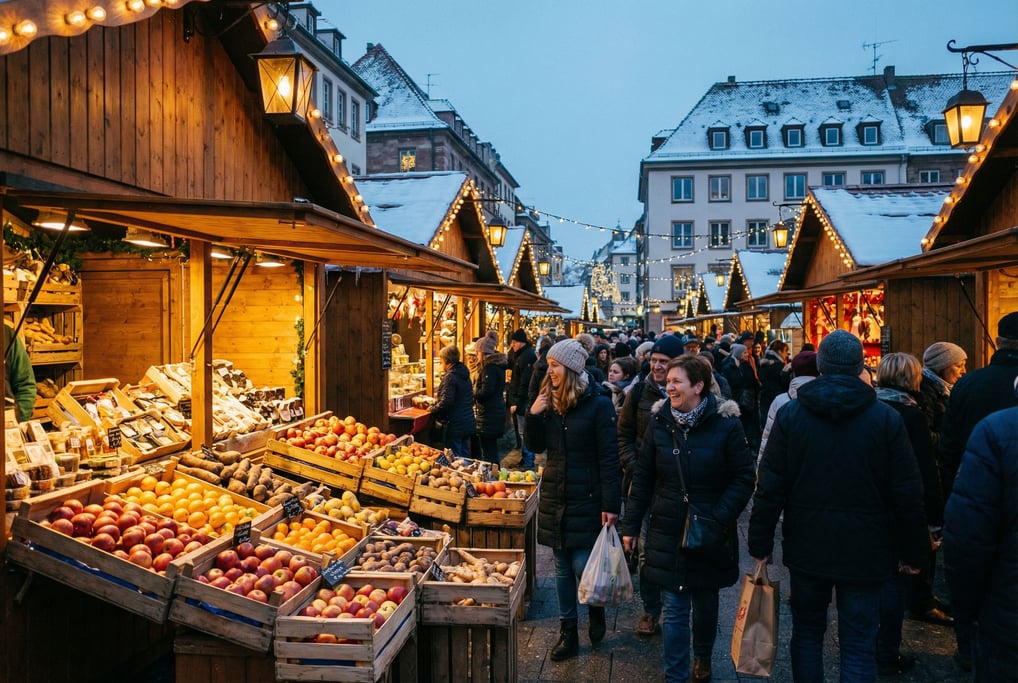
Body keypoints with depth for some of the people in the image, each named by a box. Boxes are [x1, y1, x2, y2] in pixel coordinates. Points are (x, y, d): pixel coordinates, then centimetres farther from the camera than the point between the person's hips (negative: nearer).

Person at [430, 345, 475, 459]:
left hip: (454, 425, -9)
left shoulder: (450, 376, -17)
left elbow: (446, 401, -23)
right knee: (465, 456, 16)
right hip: (468, 423, 9)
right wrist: (439, 395, 29)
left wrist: (433, 409, -7)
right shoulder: (464, 374, 11)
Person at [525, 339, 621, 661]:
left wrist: (611, 504, -16)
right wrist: (533, 415, -9)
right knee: (562, 568, 12)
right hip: (555, 496, 5)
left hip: (586, 499, -5)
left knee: (583, 567, -2)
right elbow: (536, 446, 8)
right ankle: (568, 632, 24)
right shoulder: (549, 401, 6)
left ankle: (596, 613, 29)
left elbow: (609, 458, -12)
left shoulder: (598, 404, -11)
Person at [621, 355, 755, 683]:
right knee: (674, 609, 1)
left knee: (705, 603, 18)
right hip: (668, 532, 1)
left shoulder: (726, 424, -10)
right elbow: (643, 477, 4)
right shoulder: (660, 421, -1)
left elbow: (744, 477, -8)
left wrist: (720, 518, -18)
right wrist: (630, 525, 3)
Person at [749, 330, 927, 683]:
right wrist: (911, 551, 8)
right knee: (859, 647, 7)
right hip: (864, 551, -1)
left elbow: (770, 487, -6)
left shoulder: (790, 414, -6)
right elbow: (908, 494, -4)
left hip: (807, 548, 1)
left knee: (807, 632, 18)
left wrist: (760, 544, 2)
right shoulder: (887, 418, -8)